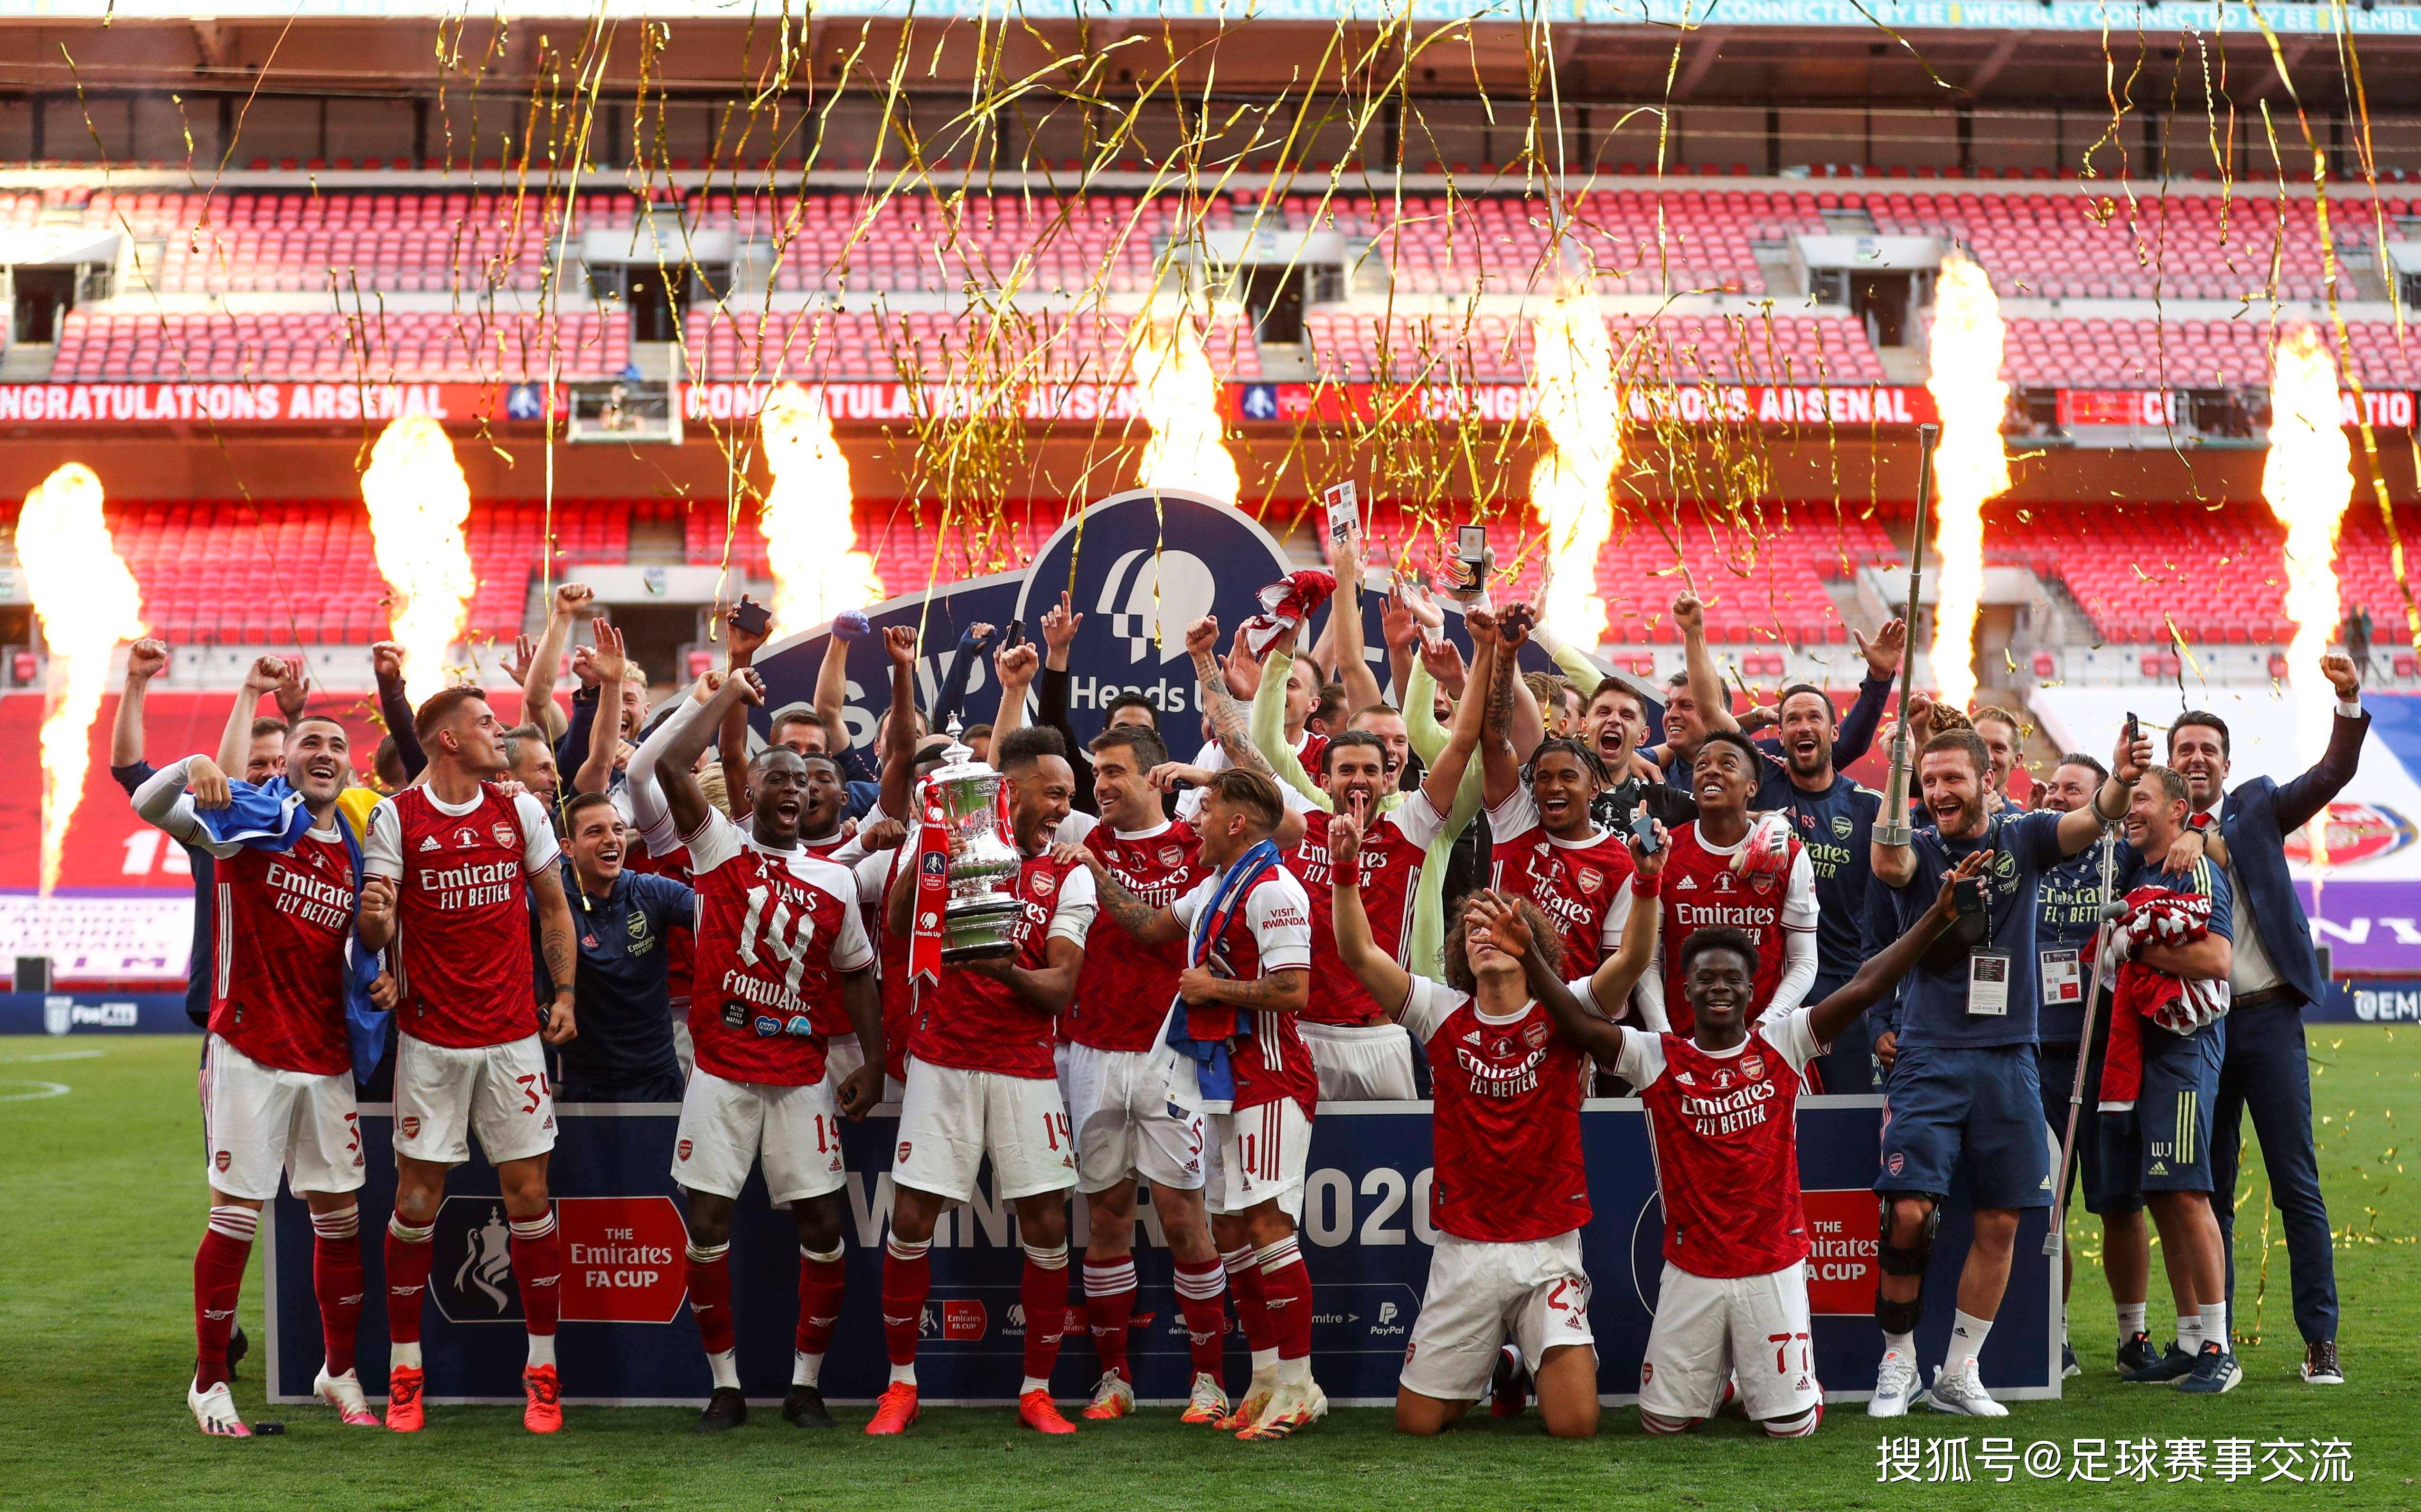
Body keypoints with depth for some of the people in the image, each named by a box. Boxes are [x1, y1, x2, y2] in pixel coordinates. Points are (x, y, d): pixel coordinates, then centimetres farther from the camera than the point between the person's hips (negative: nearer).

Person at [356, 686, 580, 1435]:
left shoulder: (520, 811, 6)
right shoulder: (396, 817, -2)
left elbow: (553, 906, 15)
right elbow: (377, 936, -3)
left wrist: (564, 991, 7)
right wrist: (374, 917, -26)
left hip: (513, 1034, 2)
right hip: (431, 1036, -2)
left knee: (529, 1196, 1)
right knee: (416, 1199, 1)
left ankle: (542, 1370, 11)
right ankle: (404, 1373, 13)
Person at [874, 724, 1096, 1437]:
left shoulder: (1068, 876, 5)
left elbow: (1060, 987, -4)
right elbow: (898, 925, -11)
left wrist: (1007, 970, -23)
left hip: (1025, 1068, 1)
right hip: (943, 1061, -1)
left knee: (1047, 1225, -3)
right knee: (911, 1218, -2)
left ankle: (1037, 1391, 11)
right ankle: (901, 1384, 14)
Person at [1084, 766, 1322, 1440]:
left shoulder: (1272, 889, -15)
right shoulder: (1215, 885, 16)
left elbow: (1293, 990, -22)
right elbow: (1154, 926, 31)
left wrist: (1213, 987, -12)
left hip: (1267, 1076, -10)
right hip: (1225, 1077, 10)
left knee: (1265, 1222, -12)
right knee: (1228, 1227, 10)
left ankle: (1299, 1384, -8)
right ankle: (1266, 1378, 16)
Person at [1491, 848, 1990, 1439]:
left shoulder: (1782, 1046, -2)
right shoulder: (1657, 1058, -4)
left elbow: (1864, 987, -10)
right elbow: (1579, 1025, -16)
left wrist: (1939, 915, -19)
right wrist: (1529, 954, -31)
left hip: (1775, 1268, 0)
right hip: (1691, 1273, 0)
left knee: (1792, 1424, 3)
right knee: (1664, 1421, 8)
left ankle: (1768, 1377, 37)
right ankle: (1716, 1376, 39)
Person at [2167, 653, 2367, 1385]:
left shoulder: (2257, 807, 8)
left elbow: (2334, 773, -6)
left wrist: (2349, 702, -22)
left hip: (2268, 1017, -1)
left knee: (2298, 1185, -1)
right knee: (2208, 1192, 7)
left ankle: (2321, 1341, 3)